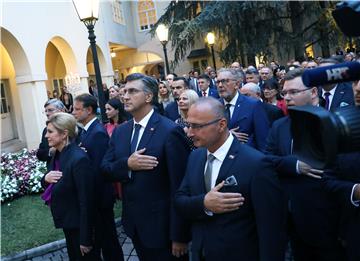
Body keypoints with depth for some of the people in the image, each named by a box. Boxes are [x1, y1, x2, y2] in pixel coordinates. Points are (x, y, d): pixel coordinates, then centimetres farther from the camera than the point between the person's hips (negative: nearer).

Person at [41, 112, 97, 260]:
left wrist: (85, 239, -21)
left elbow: (86, 201, -25)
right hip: (67, 220, 8)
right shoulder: (58, 154, 0)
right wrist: (46, 178, -13)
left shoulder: (79, 159, -27)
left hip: (79, 224, -8)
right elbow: (50, 186, 11)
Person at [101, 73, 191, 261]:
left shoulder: (170, 131, -17)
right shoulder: (120, 131, 5)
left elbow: (179, 187, -18)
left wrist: (179, 235, -17)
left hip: (161, 225, -6)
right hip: (134, 223, 6)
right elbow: (105, 169, 3)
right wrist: (127, 164, -19)